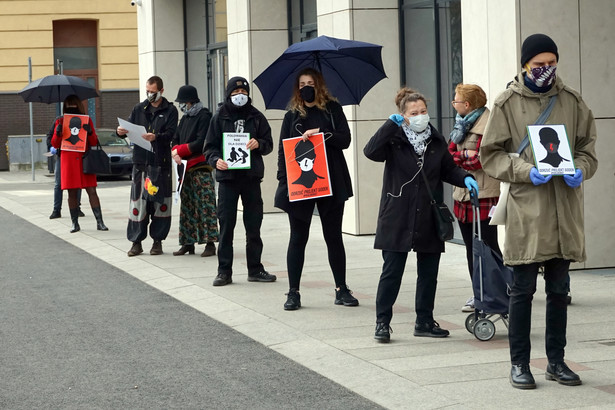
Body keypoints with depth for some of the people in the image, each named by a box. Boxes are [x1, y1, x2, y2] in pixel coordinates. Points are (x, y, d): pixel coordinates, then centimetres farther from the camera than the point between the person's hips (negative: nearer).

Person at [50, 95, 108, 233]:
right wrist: (58, 133, -9)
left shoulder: (86, 120, 9)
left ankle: (99, 222, -8)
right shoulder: (60, 121, 9)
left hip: (85, 160, 0)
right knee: (72, 193, 1)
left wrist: (90, 132, -12)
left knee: (91, 191, -6)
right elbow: (55, 145, 9)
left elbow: (94, 143, 8)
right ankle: (75, 223, 8)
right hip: (68, 161, 0)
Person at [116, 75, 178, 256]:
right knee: (138, 200, -1)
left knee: (160, 201, 2)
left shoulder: (170, 110, 4)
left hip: (161, 162, -2)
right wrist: (121, 132, -12)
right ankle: (136, 241, 3)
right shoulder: (139, 109, 14)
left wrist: (156, 137, -26)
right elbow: (130, 127, 11)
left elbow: (171, 134, -8)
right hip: (141, 161, 2)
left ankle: (158, 240, 11)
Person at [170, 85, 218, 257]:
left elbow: (201, 143, -15)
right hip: (185, 167, 8)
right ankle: (188, 243, 13)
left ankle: (210, 243, -9)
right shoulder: (185, 118, 19)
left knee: (205, 204, -8)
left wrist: (180, 150, -8)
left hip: (201, 167, -8)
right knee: (187, 205, 8)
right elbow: (176, 140, 15)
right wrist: (175, 153, -7)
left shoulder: (204, 117, -7)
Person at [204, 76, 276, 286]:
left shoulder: (256, 117, 7)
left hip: (251, 176, 2)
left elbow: (268, 144, 9)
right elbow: (210, 146, 3)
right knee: (226, 225, -1)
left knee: (253, 225, 7)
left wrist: (258, 144, -12)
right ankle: (224, 271, 4)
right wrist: (216, 160, -16)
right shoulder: (220, 117, 4)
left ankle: (255, 269, 16)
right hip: (227, 176, -2)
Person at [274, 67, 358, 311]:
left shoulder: (333, 109, 6)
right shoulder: (292, 115, 7)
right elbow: (283, 150, 3)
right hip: (299, 184, 0)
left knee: (334, 238, 6)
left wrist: (320, 134, -17)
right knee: (298, 238, 4)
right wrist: (283, 181, -7)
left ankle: (342, 290, 13)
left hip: (331, 183, 0)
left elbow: (345, 139, -3)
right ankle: (293, 292, 9)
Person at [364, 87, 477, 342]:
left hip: (429, 218, 4)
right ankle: (382, 322, 7)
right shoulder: (394, 139, -5)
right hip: (397, 218, -4)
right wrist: (391, 125, -23)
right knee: (391, 272, -1)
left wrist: (465, 179, 0)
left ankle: (425, 321, 23)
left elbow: (448, 169, 18)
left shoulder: (437, 141, 8)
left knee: (428, 272, 11)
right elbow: (371, 151, -22)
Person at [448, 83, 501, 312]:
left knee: (488, 248, -5)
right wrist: (465, 155, -9)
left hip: (484, 197, -9)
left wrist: (458, 158, -5)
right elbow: (449, 154, 10)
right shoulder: (461, 124, 16)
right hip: (463, 196, 9)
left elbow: (481, 160, -17)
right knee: (471, 248, 11)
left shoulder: (487, 126, -12)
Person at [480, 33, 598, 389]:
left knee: (559, 290, 12)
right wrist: (527, 171, -16)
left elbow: (588, 144, 13)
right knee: (523, 290, 2)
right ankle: (520, 363, 13)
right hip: (526, 210, -3)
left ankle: (557, 361, 23)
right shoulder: (507, 103, -2)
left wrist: (581, 170, -8)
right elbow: (491, 154, -2)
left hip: (565, 211, 3)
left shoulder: (572, 100, 6)